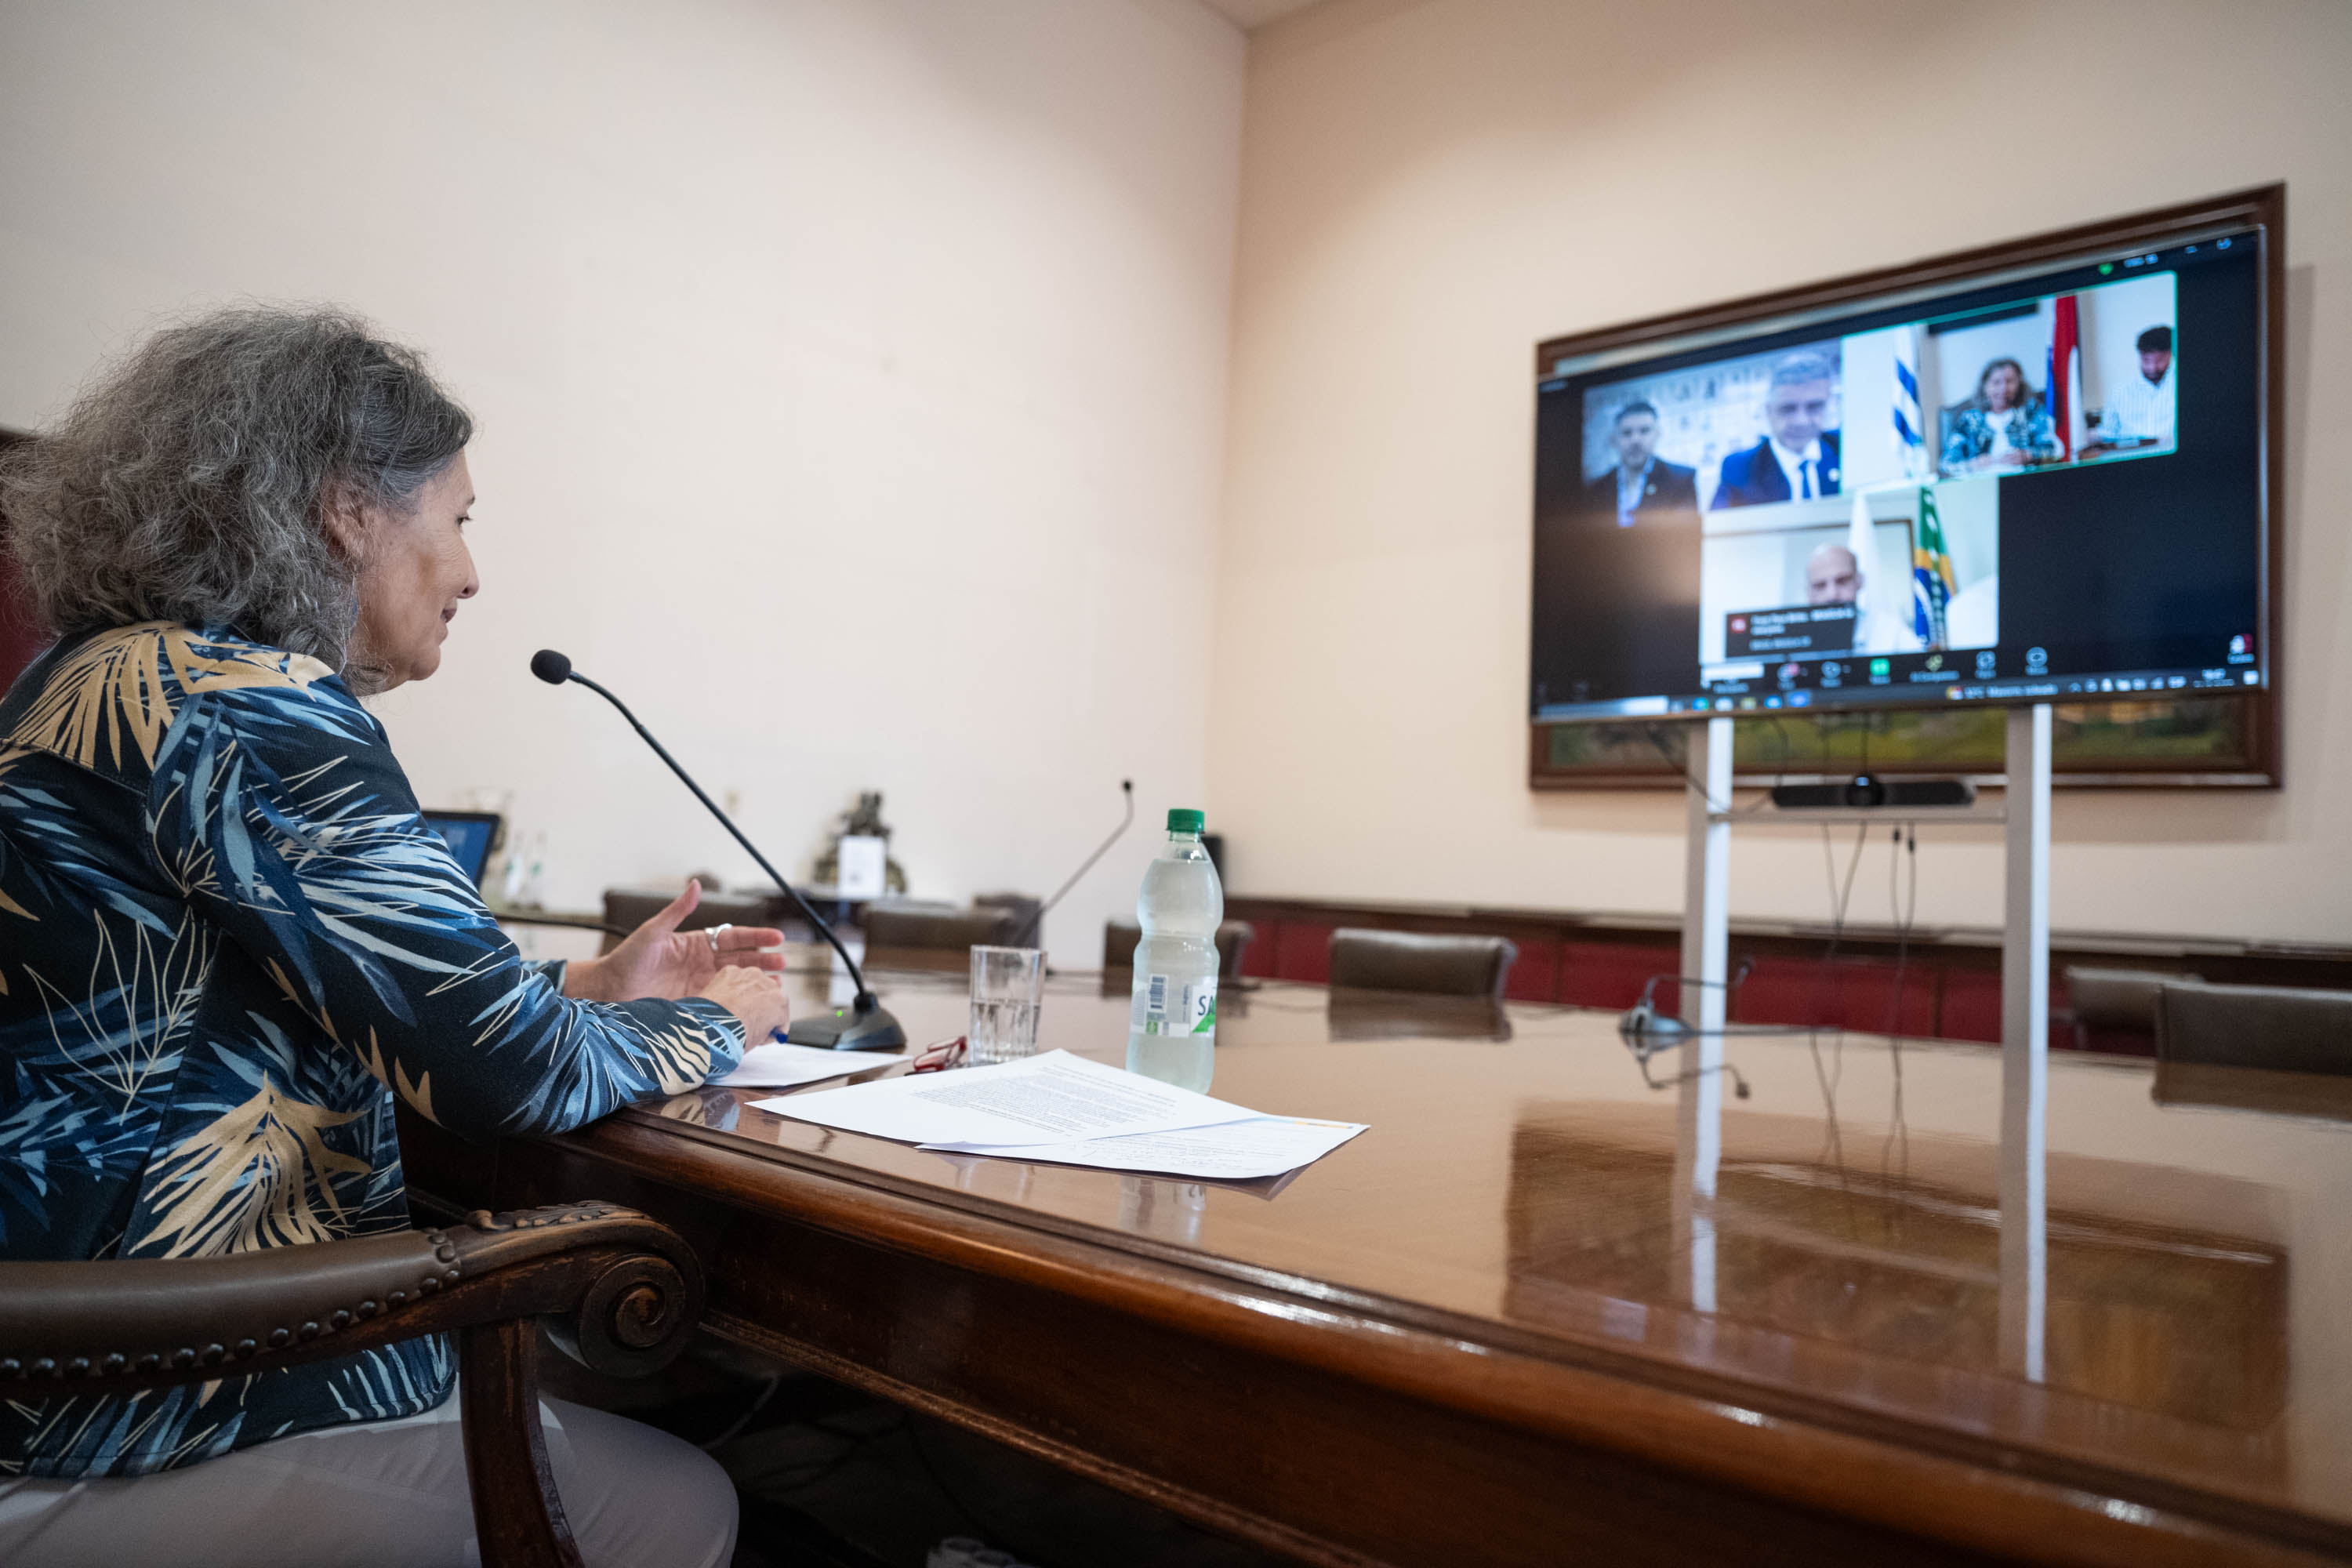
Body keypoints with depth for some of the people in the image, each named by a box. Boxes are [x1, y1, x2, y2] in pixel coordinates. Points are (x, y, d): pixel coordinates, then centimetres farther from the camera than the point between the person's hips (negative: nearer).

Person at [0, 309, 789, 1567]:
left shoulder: (112, 674, 11)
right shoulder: (245, 705, -21)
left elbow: (346, 1003, 16)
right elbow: (512, 1076, -22)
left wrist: (589, 989, 13)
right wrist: (712, 1024, -3)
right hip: (138, 1441, -10)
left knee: (589, 1393, 18)